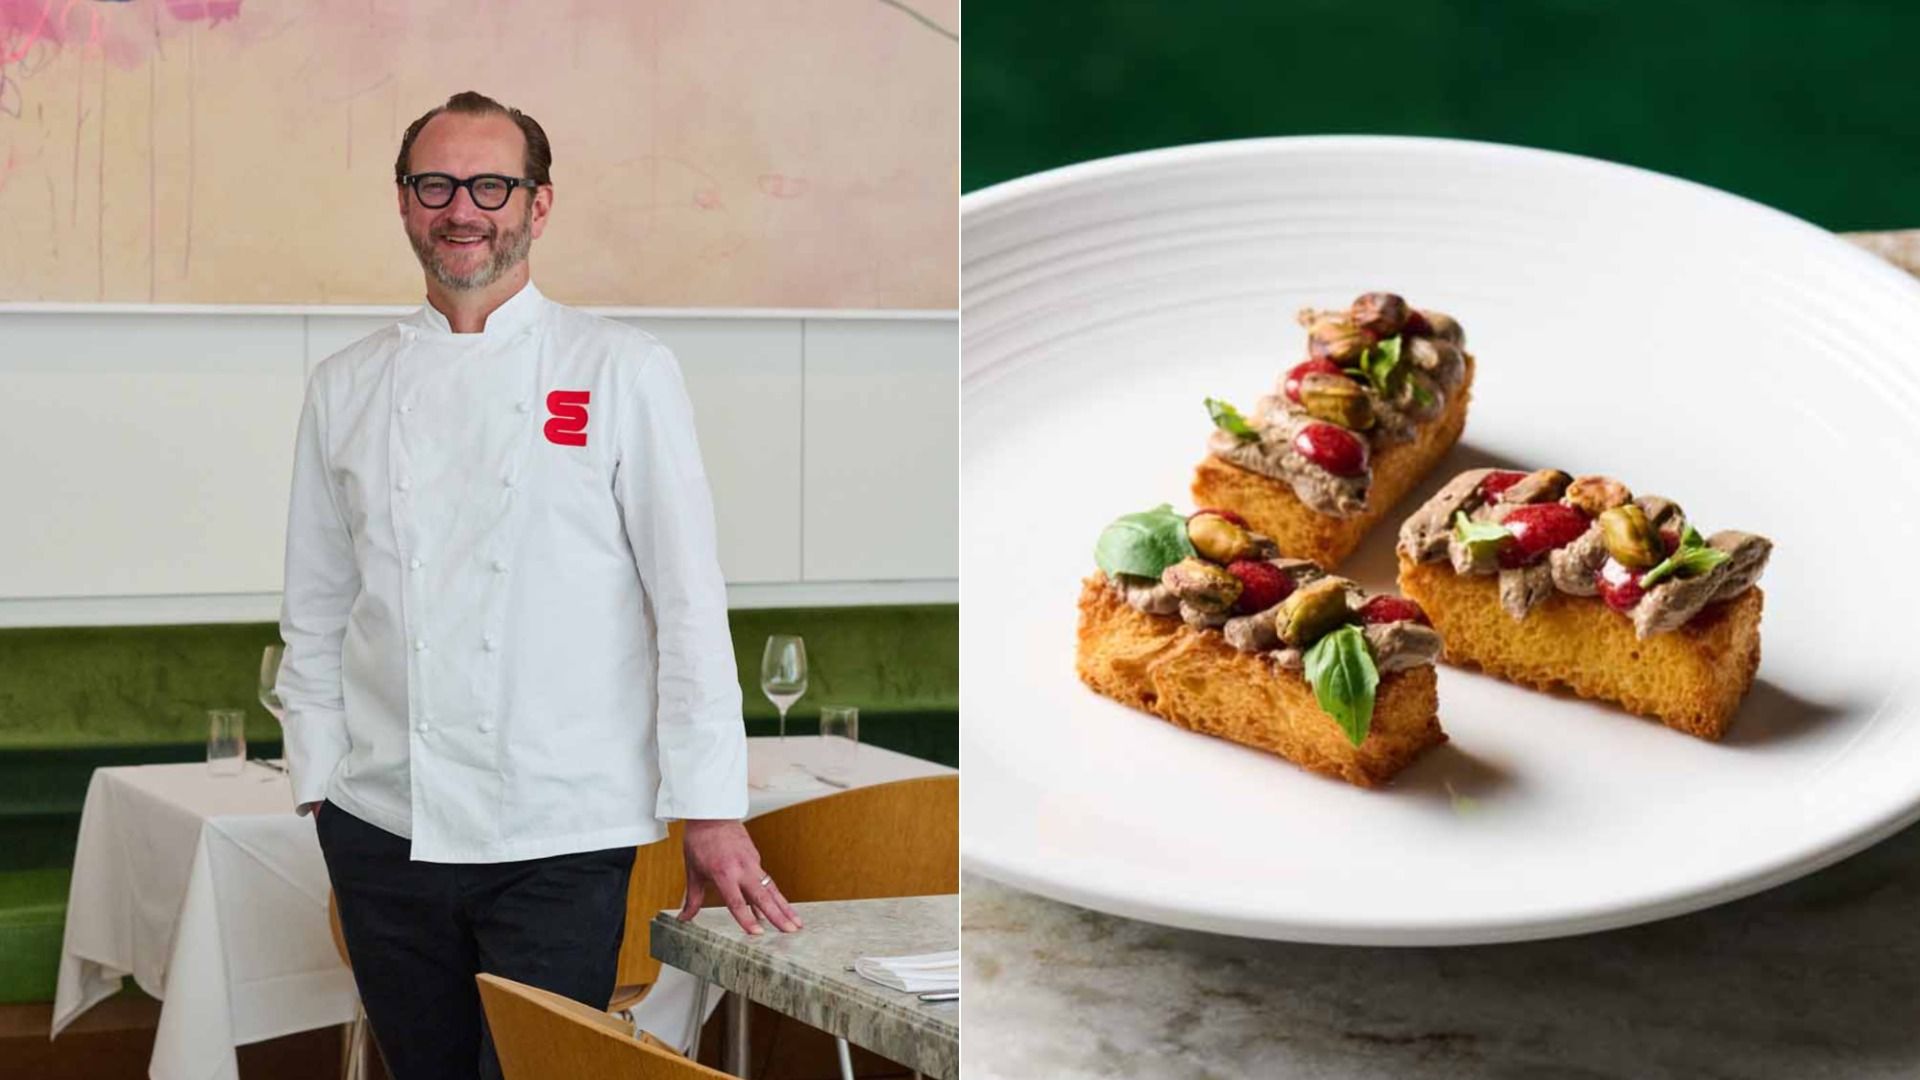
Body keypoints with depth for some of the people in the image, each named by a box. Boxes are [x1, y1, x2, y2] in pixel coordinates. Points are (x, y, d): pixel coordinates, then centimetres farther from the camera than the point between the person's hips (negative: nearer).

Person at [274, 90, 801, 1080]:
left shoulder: (623, 372, -1)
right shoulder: (346, 388, 9)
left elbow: (688, 598, -4)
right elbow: (316, 611, 13)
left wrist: (710, 811, -8)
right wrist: (321, 781, 7)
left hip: (560, 837, -3)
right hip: (384, 831, 3)